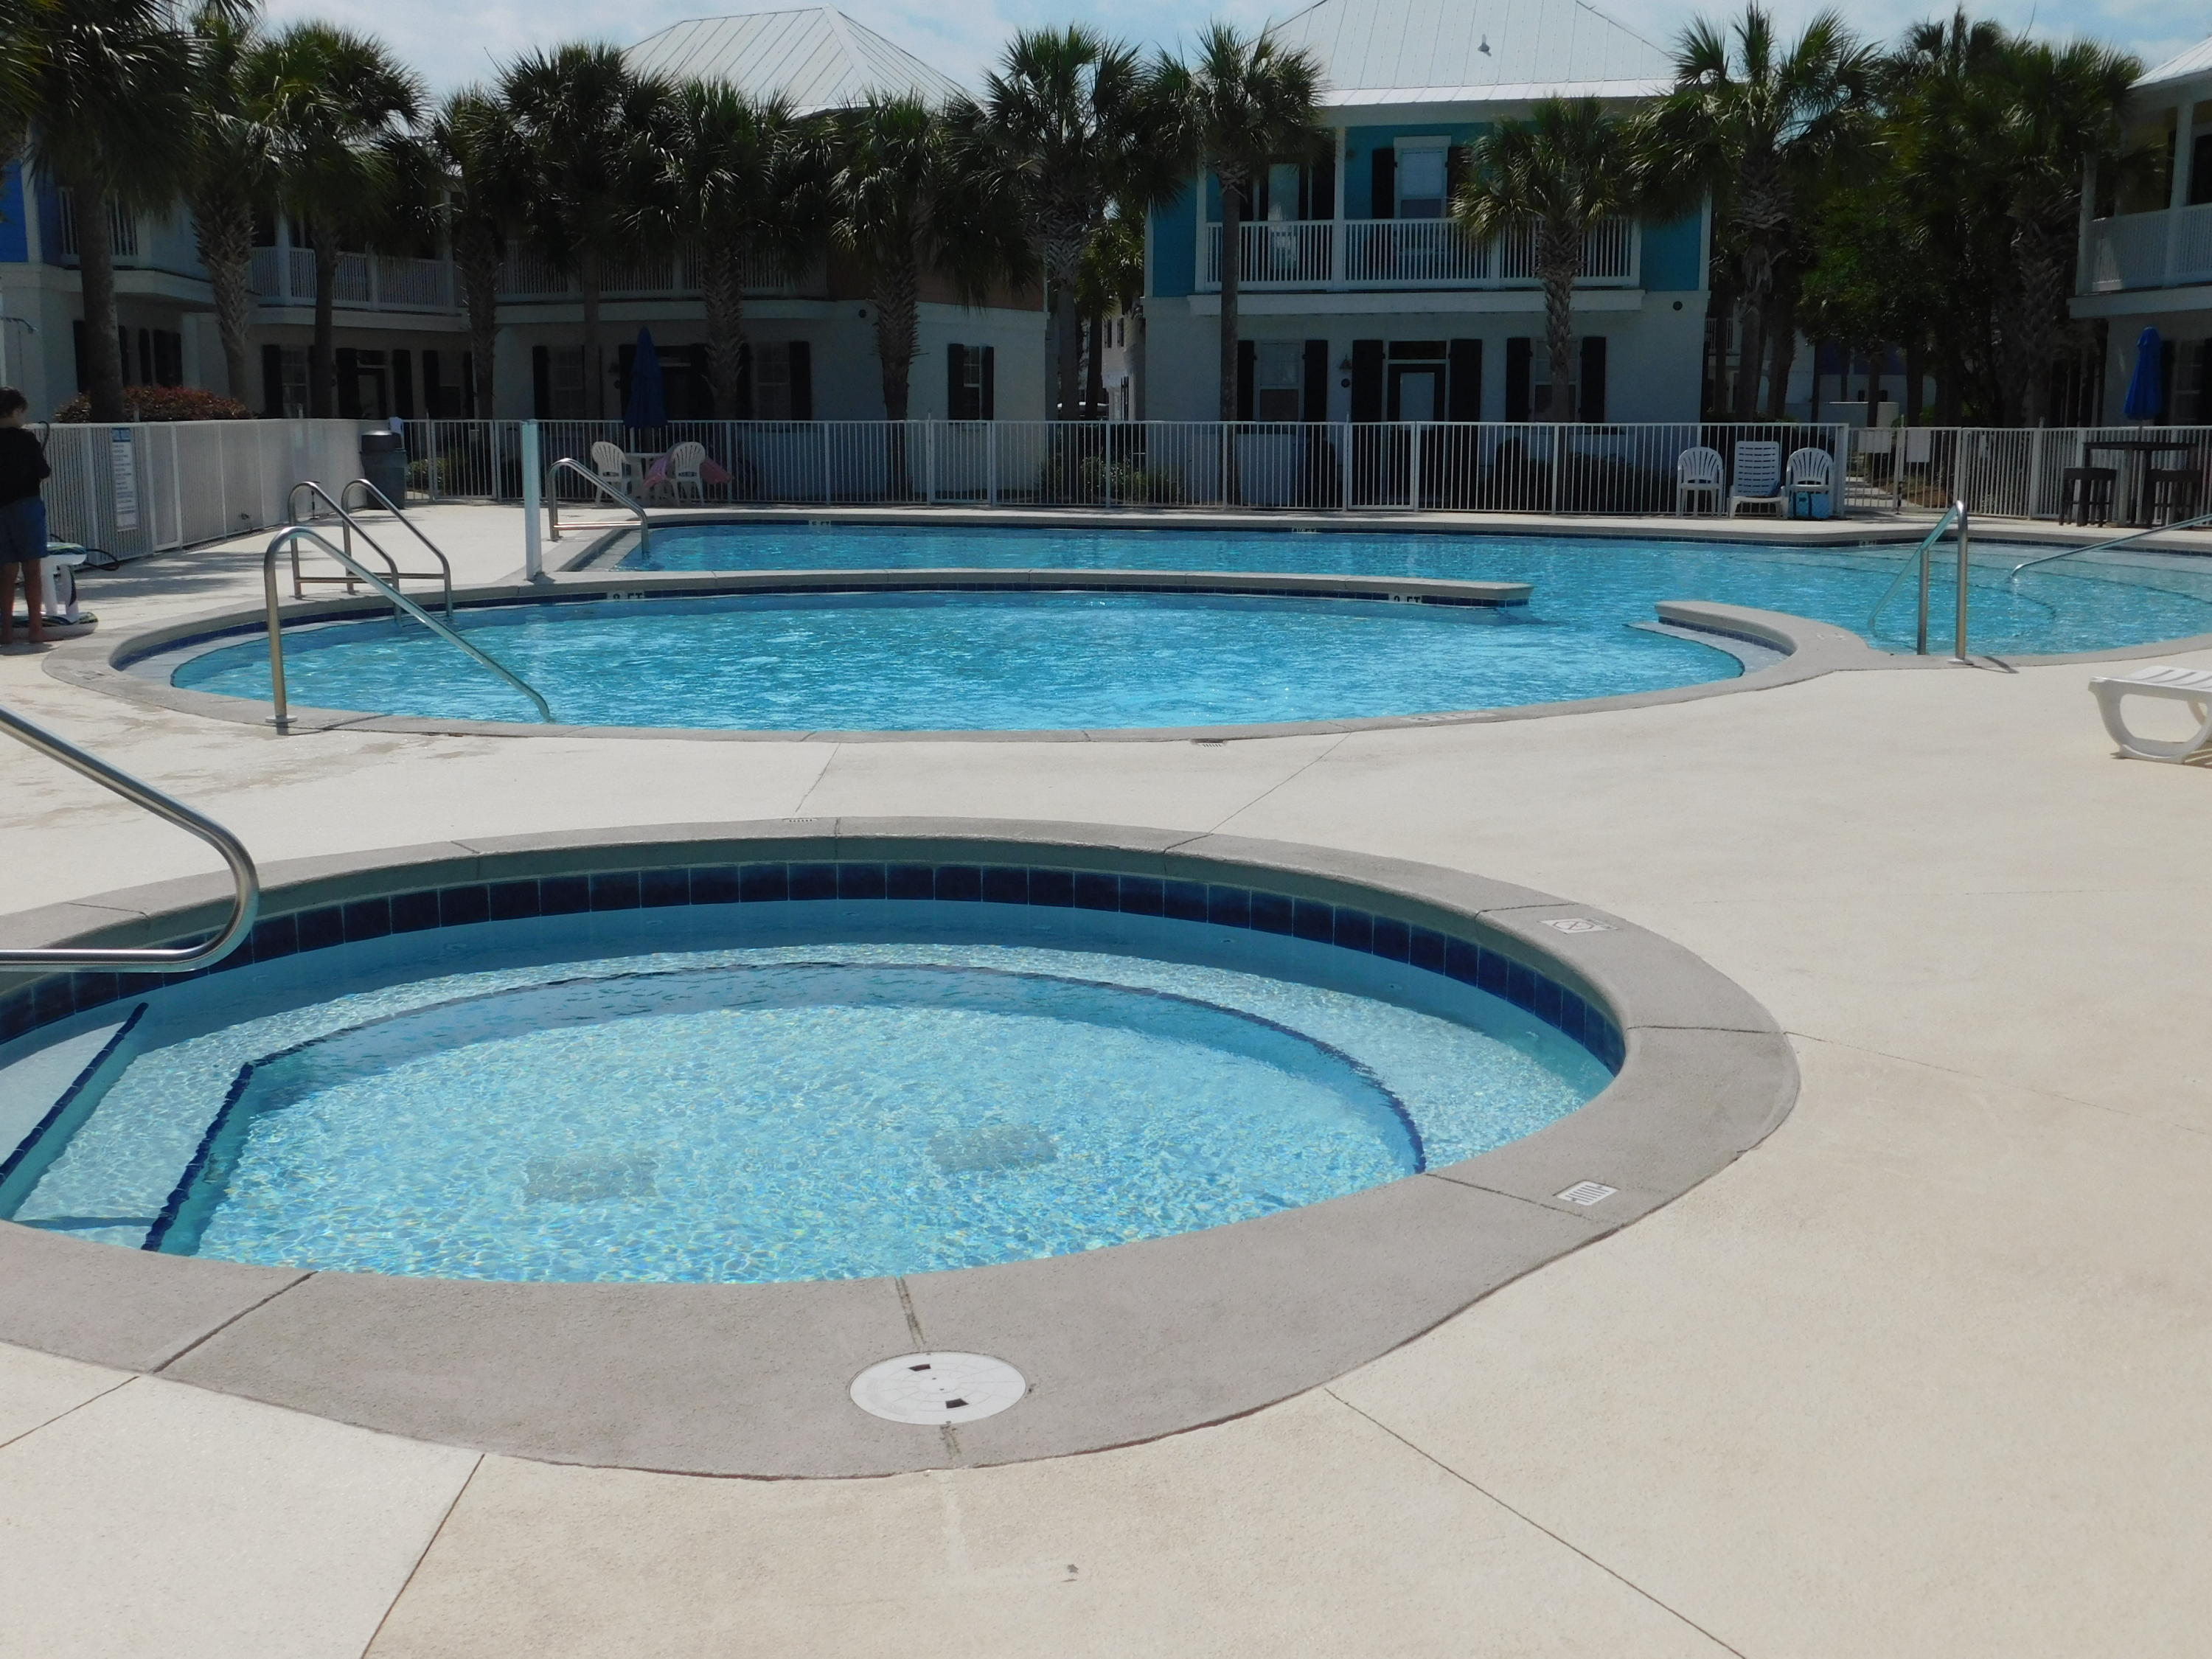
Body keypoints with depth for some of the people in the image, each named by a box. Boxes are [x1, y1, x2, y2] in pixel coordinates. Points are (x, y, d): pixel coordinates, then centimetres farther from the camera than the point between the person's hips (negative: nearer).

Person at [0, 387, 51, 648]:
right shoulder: (25, 438, -7)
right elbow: (44, 474, -5)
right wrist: (46, 470, 16)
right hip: (26, 506, -4)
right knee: (32, 570, -1)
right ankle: (36, 628, -3)